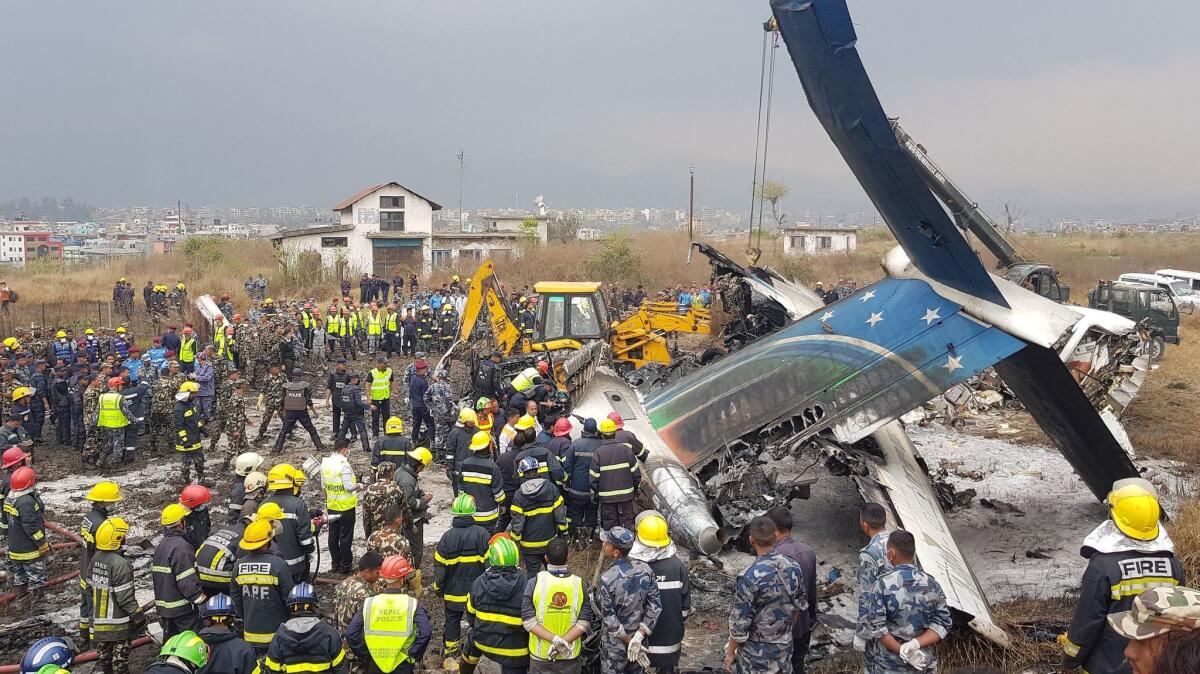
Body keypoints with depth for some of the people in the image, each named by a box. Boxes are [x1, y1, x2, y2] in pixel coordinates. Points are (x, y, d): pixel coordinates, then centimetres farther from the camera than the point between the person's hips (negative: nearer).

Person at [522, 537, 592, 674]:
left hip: (540, 654, 0)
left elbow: (528, 621, -17)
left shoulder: (534, 582, -13)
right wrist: (564, 642, -18)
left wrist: (555, 640, -20)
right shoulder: (579, 584, -9)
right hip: (571, 655, 1)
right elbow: (584, 622, -13)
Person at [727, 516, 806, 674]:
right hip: (784, 648, 5)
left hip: (756, 653, -5)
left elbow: (740, 623, -20)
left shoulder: (749, 577, -26)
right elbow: (799, 606, 7)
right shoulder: (793, 568, -8)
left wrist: (730, 653, -6)